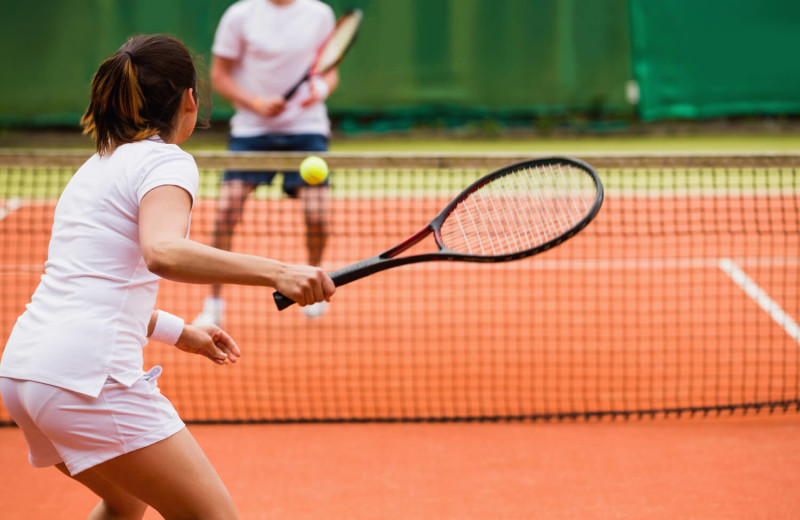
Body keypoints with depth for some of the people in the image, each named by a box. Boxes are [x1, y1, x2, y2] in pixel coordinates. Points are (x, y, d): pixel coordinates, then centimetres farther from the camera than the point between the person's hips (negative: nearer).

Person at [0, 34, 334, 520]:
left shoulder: (97, 166, 22)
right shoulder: (168, 162, -4)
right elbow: (162, 252, -26)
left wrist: (179, 332, 32)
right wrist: (277, 273, -32)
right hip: (87, 373, -9)